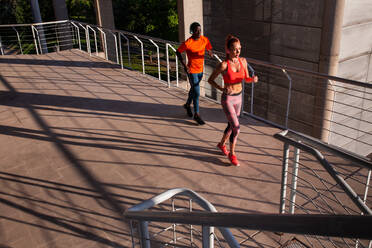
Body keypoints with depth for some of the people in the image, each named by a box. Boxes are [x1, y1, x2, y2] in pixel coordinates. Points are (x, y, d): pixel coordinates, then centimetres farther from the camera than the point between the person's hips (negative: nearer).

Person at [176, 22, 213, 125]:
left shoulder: (205, 39, -4)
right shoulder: (187, 43, -19)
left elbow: (210, 50, 7)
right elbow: (178, 52, -7)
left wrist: (210, 52, -19)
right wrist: (184, 65, -13)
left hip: (200, 69, 6)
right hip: (191, 70, -6)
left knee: (194, 89, 24)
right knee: (196, 93, -5)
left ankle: (187, 105, 48)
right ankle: (196, 114, 8)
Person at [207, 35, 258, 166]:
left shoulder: (243, 61, -4)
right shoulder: (223, 65, -19)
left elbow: (246, 79, 8)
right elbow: (210, 80, -9)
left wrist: (253, 79, -15)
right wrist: (222, 89, -24)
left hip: (238, 97, 6)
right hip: (227, 99, -6)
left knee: (232, 125, 19)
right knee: (236, 127, -9)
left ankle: (222, 144, 45)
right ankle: (232, 153, 13)